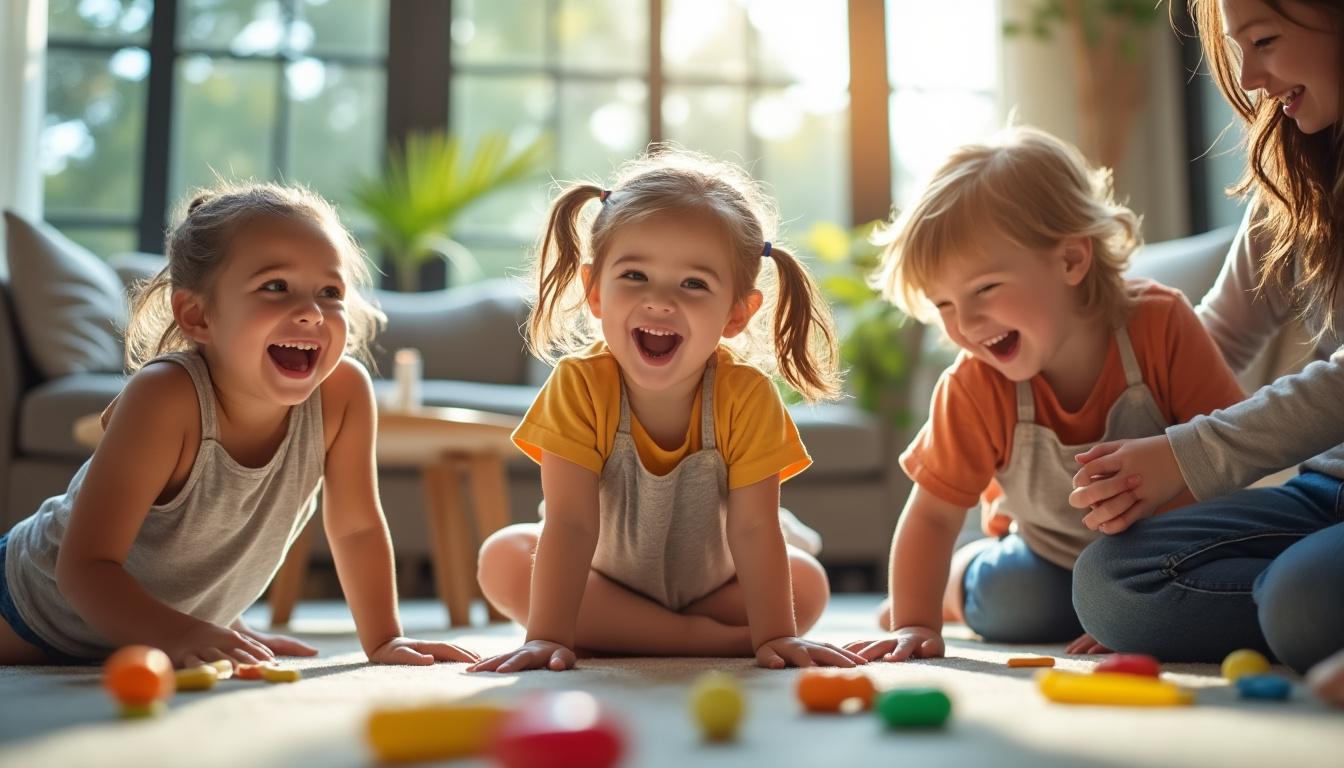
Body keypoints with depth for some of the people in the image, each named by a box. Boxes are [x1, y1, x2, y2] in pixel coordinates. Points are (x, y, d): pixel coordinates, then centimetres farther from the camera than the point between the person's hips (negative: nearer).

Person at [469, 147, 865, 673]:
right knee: (503, 559, -23)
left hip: (709, 582, 0)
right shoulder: (580, 385, -28)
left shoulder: (748, 397, -27)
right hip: (603, 579, 0)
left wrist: (777, 635, -30)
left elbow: (754, 528, -25)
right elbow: (571, 521, -30)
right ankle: (705, 639, -20)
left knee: (808, 583, -18)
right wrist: (548, 635, -36)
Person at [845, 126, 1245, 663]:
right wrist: (914, 624, -23)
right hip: (1055, 562, -1)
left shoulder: (1160, 326, -27)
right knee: (1006, 603, -22)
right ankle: (957, 582, 15)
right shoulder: (974, 388, -24)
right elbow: (932, 515, -17)